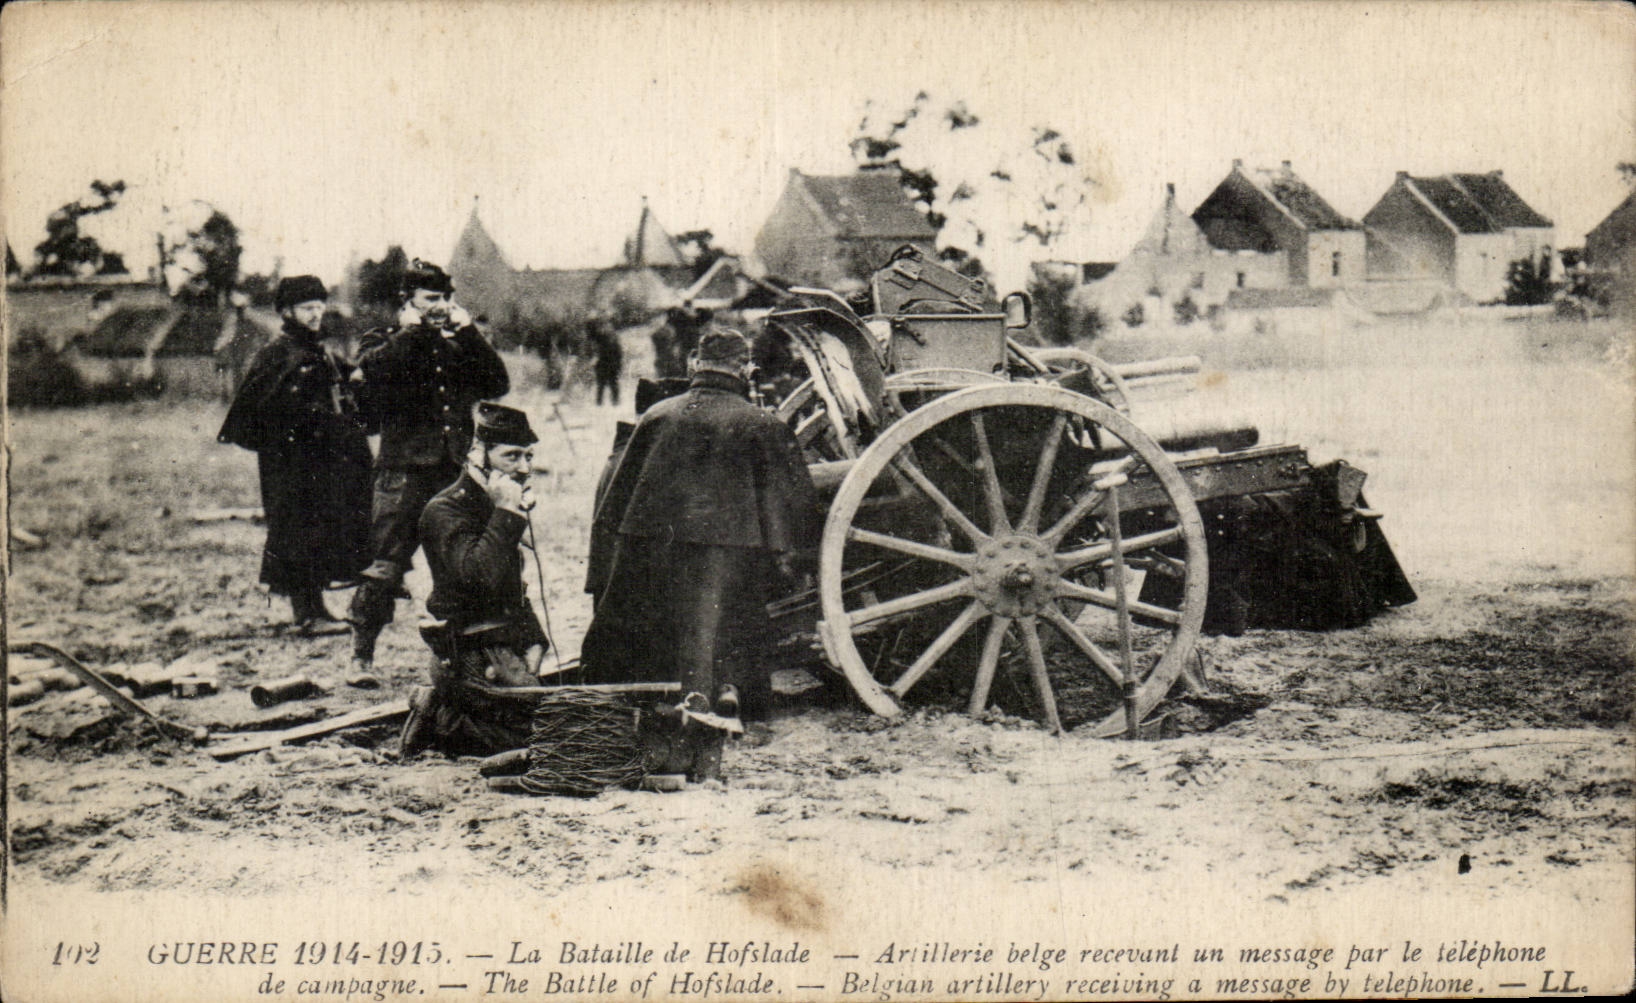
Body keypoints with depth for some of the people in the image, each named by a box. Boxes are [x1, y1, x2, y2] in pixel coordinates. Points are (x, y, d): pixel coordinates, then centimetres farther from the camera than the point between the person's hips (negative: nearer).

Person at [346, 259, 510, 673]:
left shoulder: (459, 345, 18)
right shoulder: (383, 342, 7)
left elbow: (498, 383, 5)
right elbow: (373, 369, -16)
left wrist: (468, 331, 0)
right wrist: (411, 331, -9)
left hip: (454, 469, 4)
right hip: (404, 470, -4)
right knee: (386, 565, -7)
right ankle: (361, 656, 1)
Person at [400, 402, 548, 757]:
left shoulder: (494, 505, 15)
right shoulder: (446, 511, -13)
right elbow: (479, 576, -31)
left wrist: (534, 641, 10)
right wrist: (506, 513, -24)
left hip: (504, 648, 9)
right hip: (474, 657, -9)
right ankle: (441, 723, -3)